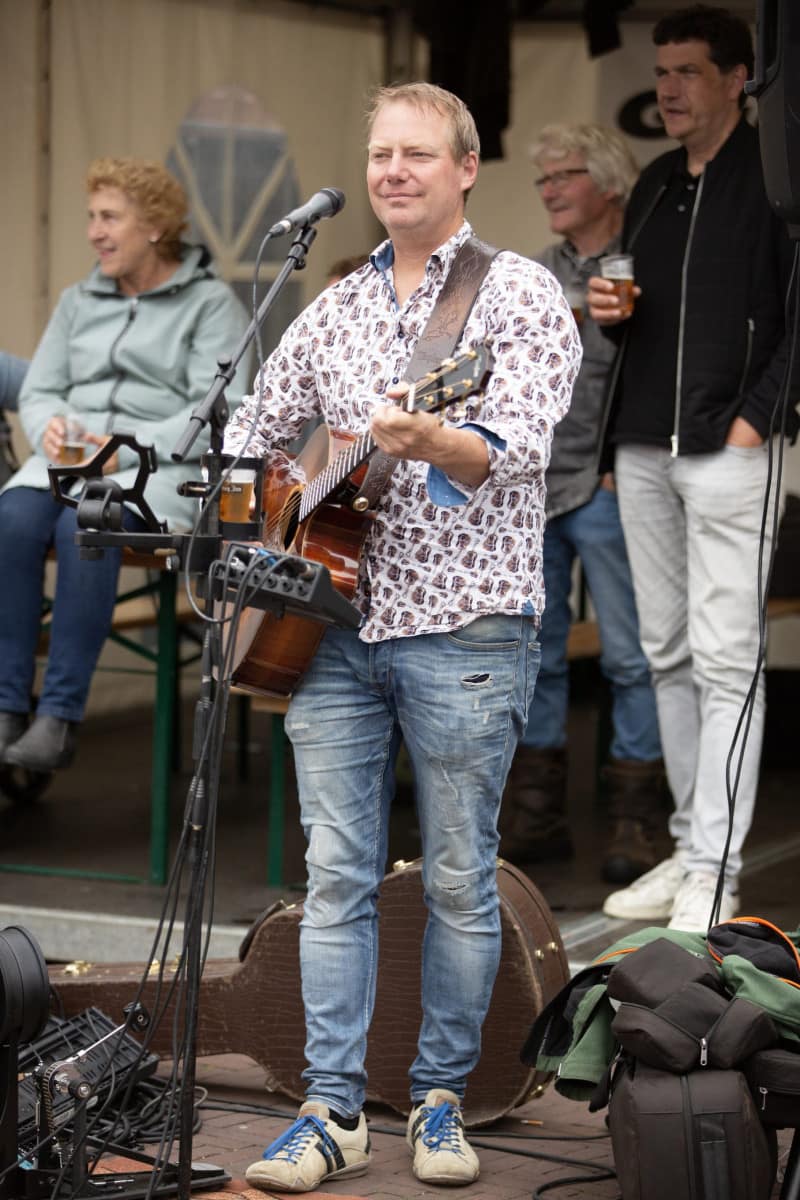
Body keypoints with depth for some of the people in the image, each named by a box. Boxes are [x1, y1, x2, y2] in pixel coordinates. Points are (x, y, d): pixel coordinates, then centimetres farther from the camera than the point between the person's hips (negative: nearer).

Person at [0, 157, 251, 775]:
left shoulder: (210, 303, 3)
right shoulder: (80, 301, 21)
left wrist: (128, 448, -19)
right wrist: (50, 427, -7)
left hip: (163, 469, -4)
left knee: (85, 525, -37)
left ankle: (60, 717, -34)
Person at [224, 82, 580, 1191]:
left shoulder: (519, 293, -2)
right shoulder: (336, 308, 15)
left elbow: (520, 444, -17)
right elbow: (253, 430, 23)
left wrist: (426, 440, -37)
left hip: (465, 628, -5)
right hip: (334, 622, 5)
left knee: (459, 879, 3)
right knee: (336, 873, 2)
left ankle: (441, 1098, 16)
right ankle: (333, 1109, 5)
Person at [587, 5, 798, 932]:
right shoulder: (653, 187, 17)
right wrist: (609, 312, 4)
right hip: (642, 453, 8)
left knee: (725, 662, -7)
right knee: (667, 655, 9)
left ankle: (715, 872, -6)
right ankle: (688, 846, 17)